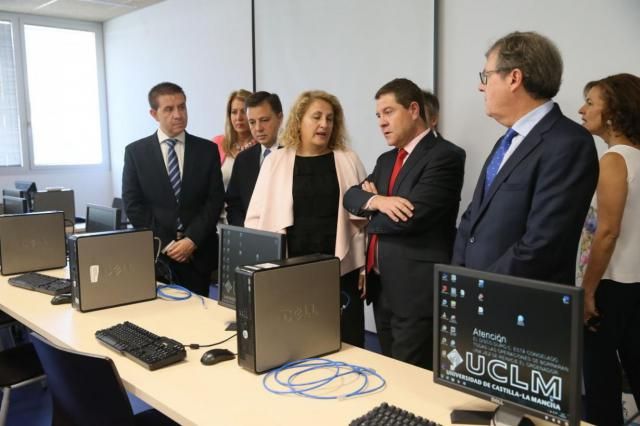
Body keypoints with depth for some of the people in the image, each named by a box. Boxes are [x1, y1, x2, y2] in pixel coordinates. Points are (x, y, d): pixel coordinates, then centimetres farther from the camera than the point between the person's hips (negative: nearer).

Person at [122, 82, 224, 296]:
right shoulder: (135, 151, 3)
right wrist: (164, 243, -7)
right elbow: (133, 204, 0)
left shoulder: (207, 150, 5)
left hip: (198, 252, 1)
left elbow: (215, 200, 0)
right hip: (154, 253, 0)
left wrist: (191, 240, -10)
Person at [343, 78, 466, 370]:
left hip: (417, 290, -8)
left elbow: (411, 216, -22)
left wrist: (370, 216, -3)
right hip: (382, 286, 8)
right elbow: (352, 195, 6)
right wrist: (377, 201, -16)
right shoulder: (386, 160, 17)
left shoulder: (446, 156, -11)